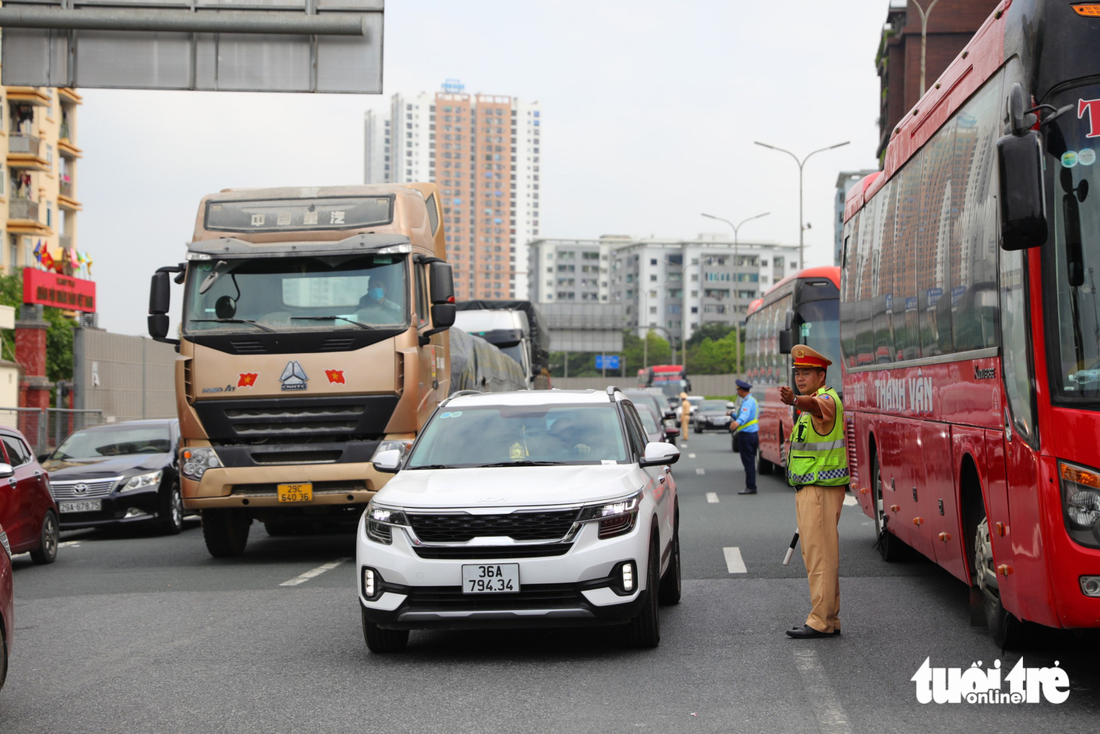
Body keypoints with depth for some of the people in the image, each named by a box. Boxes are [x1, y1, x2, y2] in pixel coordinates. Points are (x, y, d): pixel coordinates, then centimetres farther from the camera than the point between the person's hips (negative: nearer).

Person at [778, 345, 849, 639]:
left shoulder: (826, 400, -15)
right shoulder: (812, 404, 19)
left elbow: (814, 404, -40)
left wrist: (794, 400, -61)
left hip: (821, 490, -11)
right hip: (808, 490, 11)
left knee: (820, 555, -11)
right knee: (816, 556, 13)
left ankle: (820, 622, -10)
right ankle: (829, 620, 17)